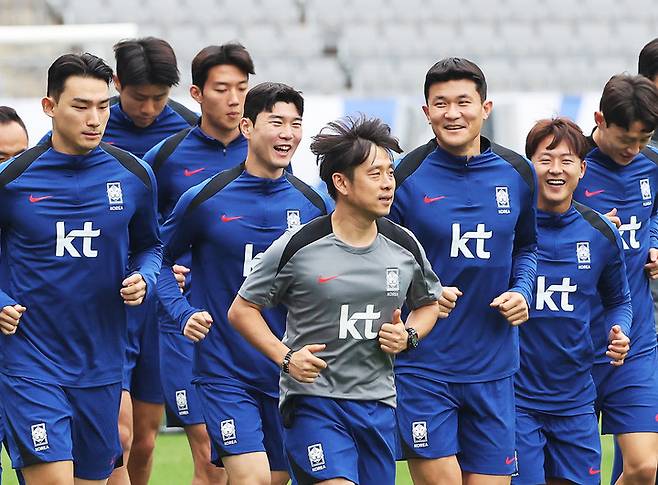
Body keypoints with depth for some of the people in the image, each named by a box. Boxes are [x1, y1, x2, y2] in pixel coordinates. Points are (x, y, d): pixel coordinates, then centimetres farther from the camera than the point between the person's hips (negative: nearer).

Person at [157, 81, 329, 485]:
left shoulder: (314, 205, 3)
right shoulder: (204, 201, -6)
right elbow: (161, 258, 7)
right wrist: (183, 313, -7)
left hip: (289, 373, 4)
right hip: (225, 372, -4)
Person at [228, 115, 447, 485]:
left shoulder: (405, 247, 4)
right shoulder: (297, 247, -9)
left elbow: (428, 303, 22)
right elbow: (242, 309, 0)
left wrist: (409, 336, 1)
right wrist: (285, 357, -13)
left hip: (378, 404, 5)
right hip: (313, 401, -5)